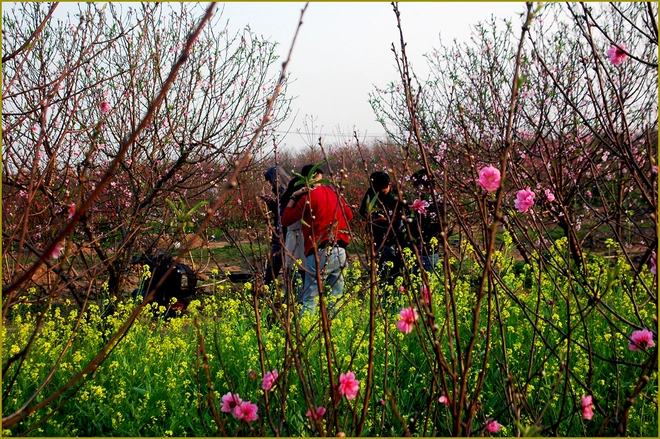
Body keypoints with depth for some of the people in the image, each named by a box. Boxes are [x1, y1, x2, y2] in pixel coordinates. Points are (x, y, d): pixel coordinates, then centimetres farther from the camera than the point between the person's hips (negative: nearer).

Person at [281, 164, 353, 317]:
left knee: (310, 300, -4)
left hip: (321, 253, -6)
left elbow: (286, 220, -3)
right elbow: (349, 215, 23)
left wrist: (293, 197, 4)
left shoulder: (309, 197, -6)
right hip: (340, 252, 6)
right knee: (336, 298, 10)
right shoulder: (334, 193, 12)